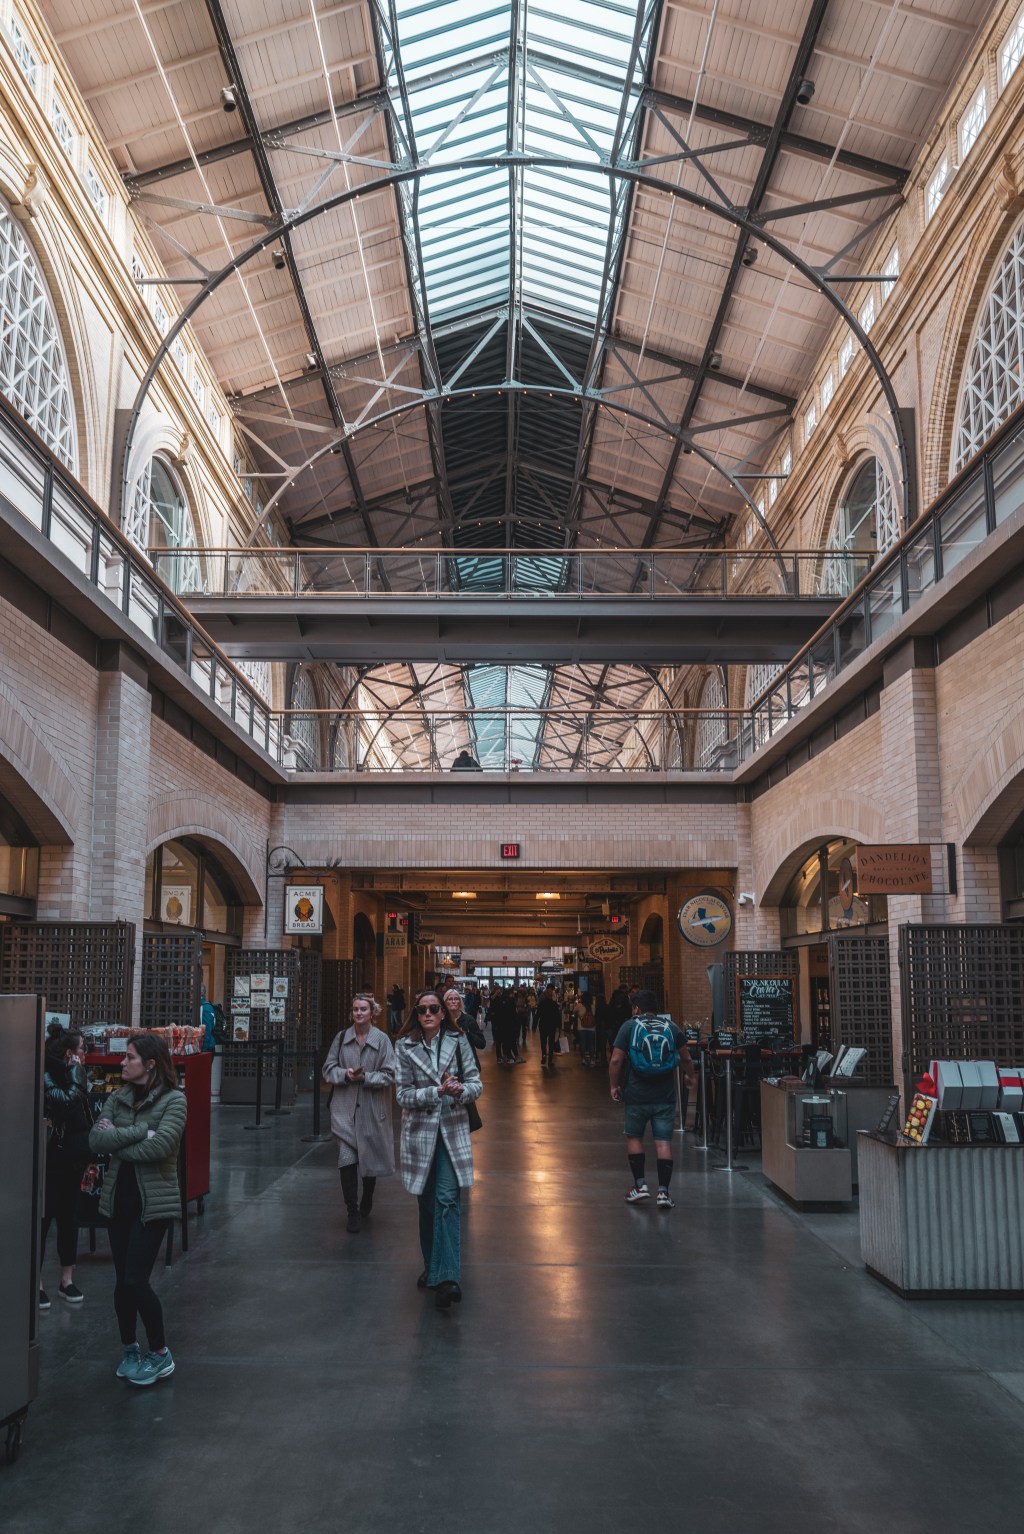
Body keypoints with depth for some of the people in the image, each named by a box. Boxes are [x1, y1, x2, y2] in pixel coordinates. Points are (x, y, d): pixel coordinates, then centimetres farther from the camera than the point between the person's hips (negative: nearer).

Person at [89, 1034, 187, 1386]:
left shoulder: (173, 1100, -11)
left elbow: (160, 1147, -23)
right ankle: (129, 1350, 29)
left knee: (135, 1280, -7)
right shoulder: (117, 1098, 5)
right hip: (119, 1197, 5)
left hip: (154, 1201, -5)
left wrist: (116, 1140, -12)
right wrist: (139, 1132, -19)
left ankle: (161, 1354, 12)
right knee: (123, 1280, 11)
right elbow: (96, 1140, -7)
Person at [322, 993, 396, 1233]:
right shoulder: (341, 1037, 2)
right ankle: (353, 1212, 2)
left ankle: (366, 1202, 38)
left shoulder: (382, 1040, -5)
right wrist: (345, 1075, -14)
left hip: (372, 1110, -1)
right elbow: (328, 1069, 5)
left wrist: (365, 1077, -18)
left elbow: (390, 1075, -6)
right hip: (345, 1108, 1)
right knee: (347, 1159, -8)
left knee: (371, 1158, 13)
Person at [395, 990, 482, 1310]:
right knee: (427, 1202, 11)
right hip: (420, 1130, 1)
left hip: (452, 1129, -1)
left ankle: (446, 1277, -17)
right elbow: (404, 1095, -5)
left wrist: (460, 1090, -21)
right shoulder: (406, 1047, -2)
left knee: (447, 1200, -13)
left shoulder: (457, 1041, -1)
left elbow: (476, 1083, 1)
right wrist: (438, 1091, -18)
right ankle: (432, 1266, 28)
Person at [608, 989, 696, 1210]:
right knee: (663, 1142, 2)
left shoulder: (629, 1027, -1)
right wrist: (691, 1078, 33)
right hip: (665, 1096, 2)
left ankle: (640, 1185, 13)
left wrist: (614, 1086, 5)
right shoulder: (671, 1027, 7)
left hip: (637, 1095, -2)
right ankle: (663, 1191, -1)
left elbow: (616, 1060, -8)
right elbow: (686, 1058, 14)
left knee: (634, 1138, 16)